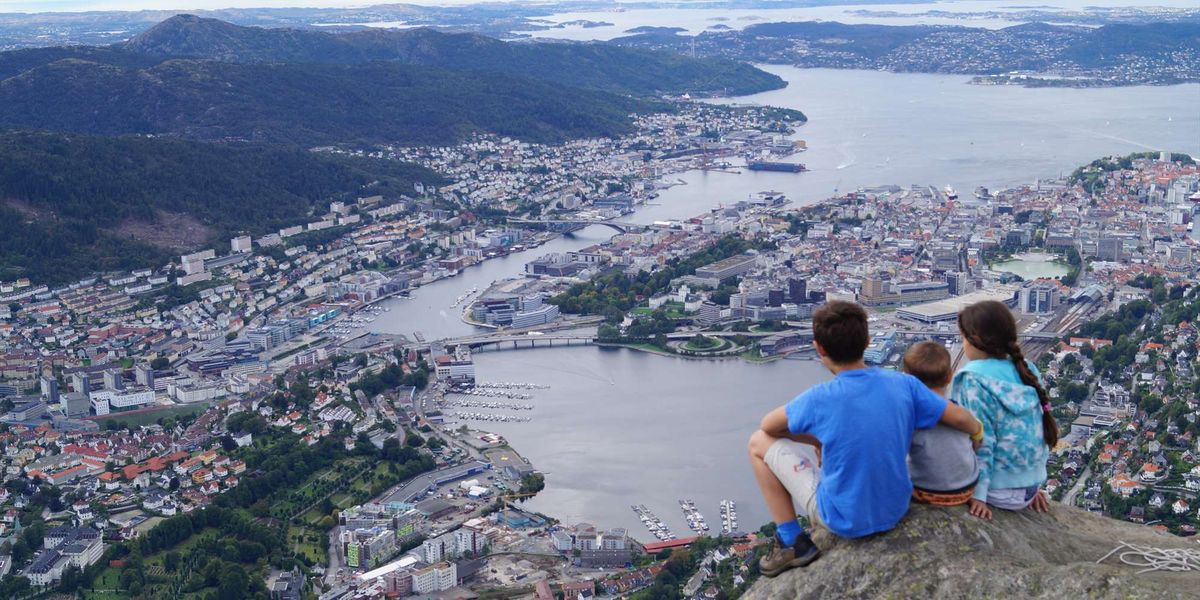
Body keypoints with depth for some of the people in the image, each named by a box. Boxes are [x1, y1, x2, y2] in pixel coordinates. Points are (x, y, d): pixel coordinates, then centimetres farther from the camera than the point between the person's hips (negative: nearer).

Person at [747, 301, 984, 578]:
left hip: (844, 521, -5)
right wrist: (978, 432, 19)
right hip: (894, 511, 5)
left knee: (760, 442, 7)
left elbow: (768, 426, -6)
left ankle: (793, 542, 10)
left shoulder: (819, 399, -23)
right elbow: (961, 419, -3)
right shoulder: (903, 384, -13)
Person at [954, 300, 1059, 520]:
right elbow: (1036, 431, 9)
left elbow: (980, 442, -18)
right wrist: (1032, 484, 16)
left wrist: (977, 494, -16)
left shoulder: (975, 381, -17)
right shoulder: (1026, 370, 4)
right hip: (1031, 484, 7)